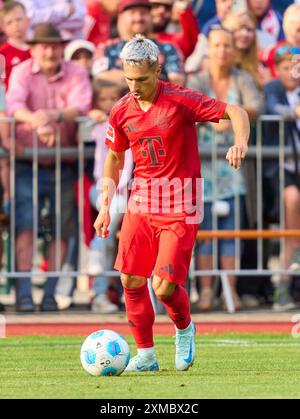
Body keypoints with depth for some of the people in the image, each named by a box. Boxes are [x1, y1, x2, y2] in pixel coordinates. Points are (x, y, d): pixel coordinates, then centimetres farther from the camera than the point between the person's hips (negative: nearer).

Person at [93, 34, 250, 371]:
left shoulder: (180, 100, -14)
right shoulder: (121, 112, 1)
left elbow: (236, 112, -12)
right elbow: (114, 157, 16)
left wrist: (240, 143, -33)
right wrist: (105, 207, 9)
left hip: (180, 207, -5)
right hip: (141, 203, 5)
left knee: (164, 287, -10)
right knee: (132, 281, 0)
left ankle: (185, 330, 23)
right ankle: (145, 354, 15)